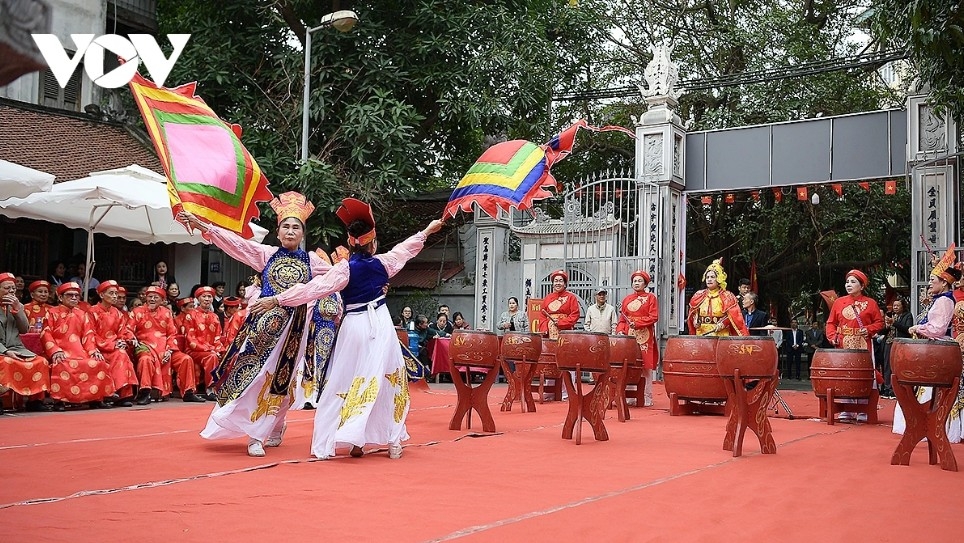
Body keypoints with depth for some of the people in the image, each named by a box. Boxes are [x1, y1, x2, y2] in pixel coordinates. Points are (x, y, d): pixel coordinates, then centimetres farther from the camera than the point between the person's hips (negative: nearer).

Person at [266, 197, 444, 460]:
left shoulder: (345, 269, -9)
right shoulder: (383, 263, 1)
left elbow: (314, 288, -16)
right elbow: (405, 248, 19)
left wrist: (277, 300, -14)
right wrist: (427, 231, 37)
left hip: (354, 327, -2)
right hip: (381, 325, 3)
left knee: (343, 384, 2)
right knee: (386, 382, 10)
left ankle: (326, 444, 0)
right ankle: (393, 441, 12)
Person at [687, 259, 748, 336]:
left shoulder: (727, 296, 1)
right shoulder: (699, 296, 12)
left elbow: (734, 316, -4)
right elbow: (693, 313, 22)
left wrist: (723, 324, -17)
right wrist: (695, 321, 3)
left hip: (721, 335, -3)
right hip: (702, 335, 3)